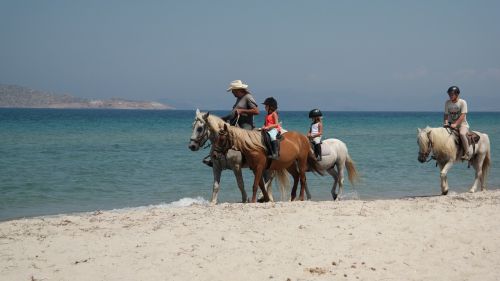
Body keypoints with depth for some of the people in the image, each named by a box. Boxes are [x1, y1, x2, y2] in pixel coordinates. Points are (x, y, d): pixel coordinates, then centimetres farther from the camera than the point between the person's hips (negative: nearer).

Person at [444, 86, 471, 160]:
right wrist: (446, 122, -15)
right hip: (451, 125, 5)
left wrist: (455, 124, -28)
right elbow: (446, 114, 5)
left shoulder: (462, 102, -10)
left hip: (462, 124, -5)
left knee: (462, 134, -35)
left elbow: (462, 116, -17)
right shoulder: (447, 103, 4)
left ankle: (467, 154, -29)